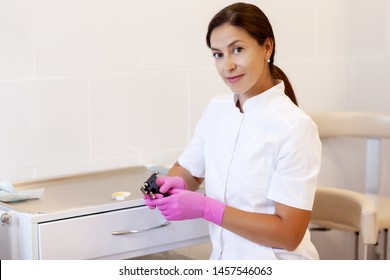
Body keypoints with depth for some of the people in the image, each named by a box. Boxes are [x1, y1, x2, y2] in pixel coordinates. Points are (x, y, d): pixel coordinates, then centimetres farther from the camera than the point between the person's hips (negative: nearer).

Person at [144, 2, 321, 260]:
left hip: (274, 265, -5)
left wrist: (204, 208, -21)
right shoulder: (216, 110, 3)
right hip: (223, 259, 5)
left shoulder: (294, 127, -16)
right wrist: (173, 183, -7)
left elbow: (289, 234, -16)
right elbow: (189, 171, 16)